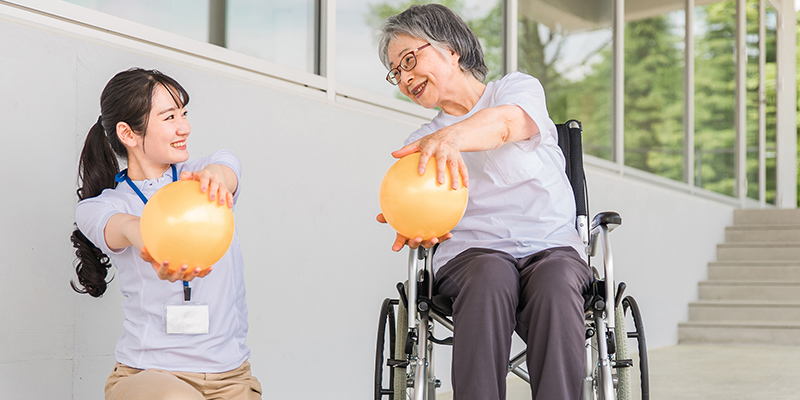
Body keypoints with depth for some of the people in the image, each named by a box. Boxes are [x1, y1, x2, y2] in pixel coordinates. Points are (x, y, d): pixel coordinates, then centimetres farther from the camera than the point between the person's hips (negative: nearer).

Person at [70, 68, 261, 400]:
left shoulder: (199, 173, 9)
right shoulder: (96, 207, 1)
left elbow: (228, 167, -16)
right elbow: (120, 226, -24)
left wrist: (215, 175, -43)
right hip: (146, 373, -3)